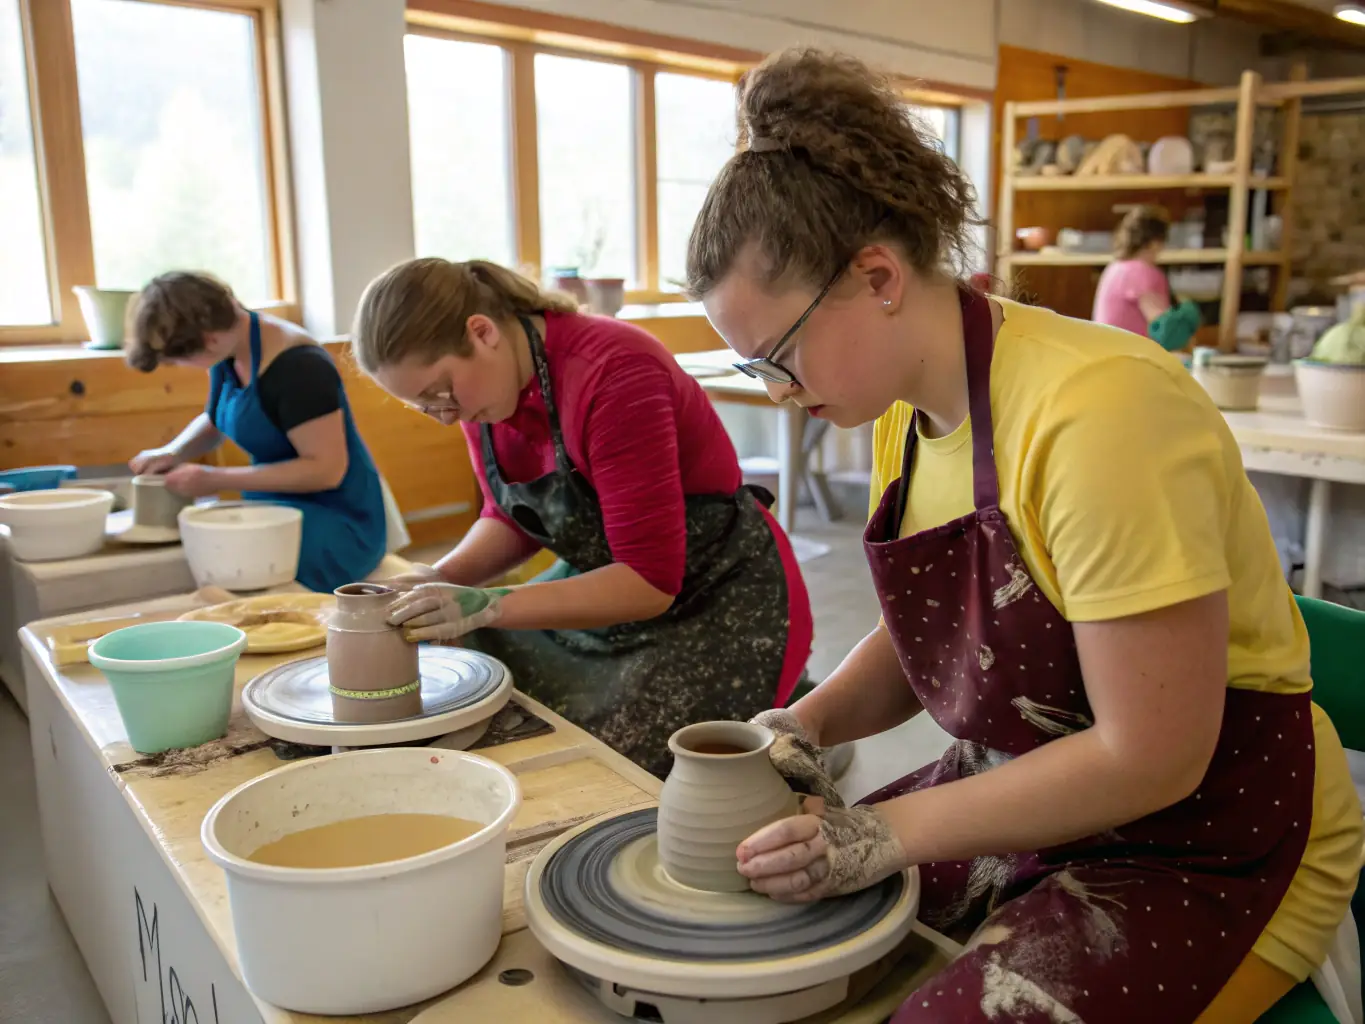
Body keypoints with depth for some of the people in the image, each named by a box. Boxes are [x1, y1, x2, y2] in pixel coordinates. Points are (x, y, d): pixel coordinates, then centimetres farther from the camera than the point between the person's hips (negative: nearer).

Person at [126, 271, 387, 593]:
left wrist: (217, 479, -21)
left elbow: (326, 469, -24)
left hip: (334, 523, -8)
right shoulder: (228, 351, 2)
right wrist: (172, 453, 0)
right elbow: (214, 419, 21)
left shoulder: (297, 366, -23)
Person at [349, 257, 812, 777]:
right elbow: (513, 518, 10)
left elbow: (650, 582, -28)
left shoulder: (612, 373, -27)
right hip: (606, 586, 8)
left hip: (722, 601, -8)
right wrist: (442, 579, -8)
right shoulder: (477, 381, -4)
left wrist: (487, 606, -31)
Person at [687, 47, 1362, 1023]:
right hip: (1028, 789, 7)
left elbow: (1149, 760, -24)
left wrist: (887, 833, -19)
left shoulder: (1094, 411, -27)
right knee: (765, 905, 0)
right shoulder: (909, 408, -1)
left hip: (1210, 836, -7)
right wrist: (811, 721, -7)